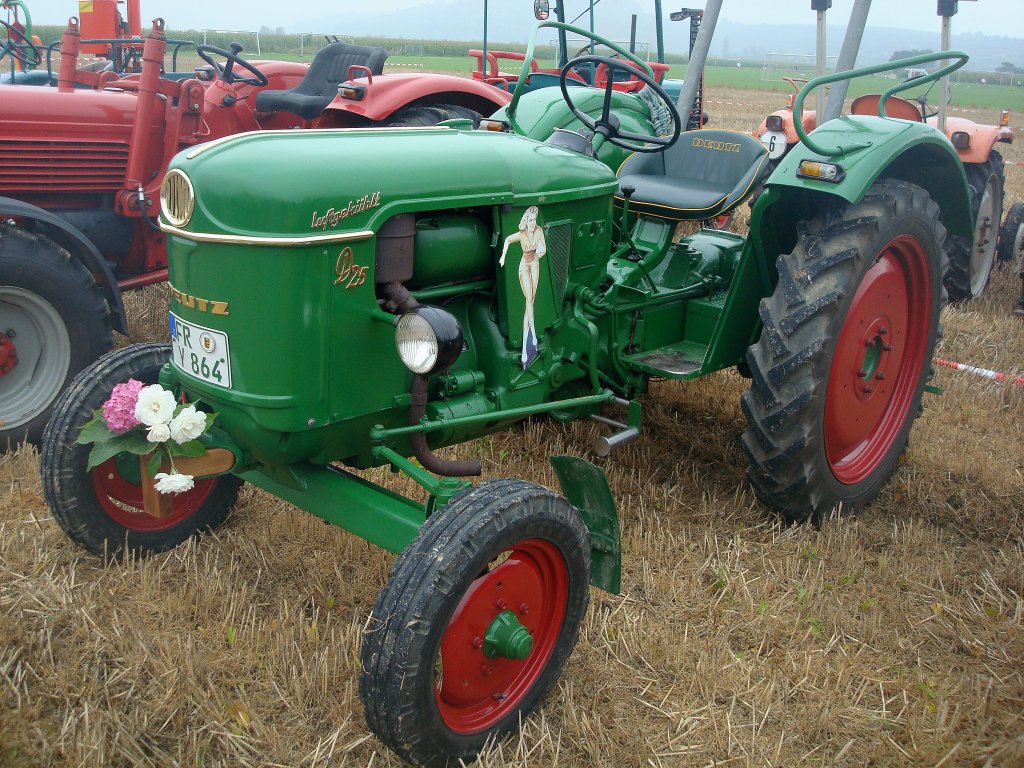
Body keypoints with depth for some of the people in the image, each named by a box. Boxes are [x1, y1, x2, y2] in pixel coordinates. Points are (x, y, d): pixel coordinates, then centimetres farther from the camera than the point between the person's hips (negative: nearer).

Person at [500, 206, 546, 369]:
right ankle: (533, 333, -16)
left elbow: (544, 248, -1)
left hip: (535, 265, 4)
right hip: (524, 266, -4)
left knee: (531, 300, 3)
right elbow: (507, 240, -2)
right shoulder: (520, 234, -20)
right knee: (529, 299, -16)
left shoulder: (539, 231, -11)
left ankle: (526, 341, 7)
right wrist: (503, 256, -6)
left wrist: (541, 252, -23)